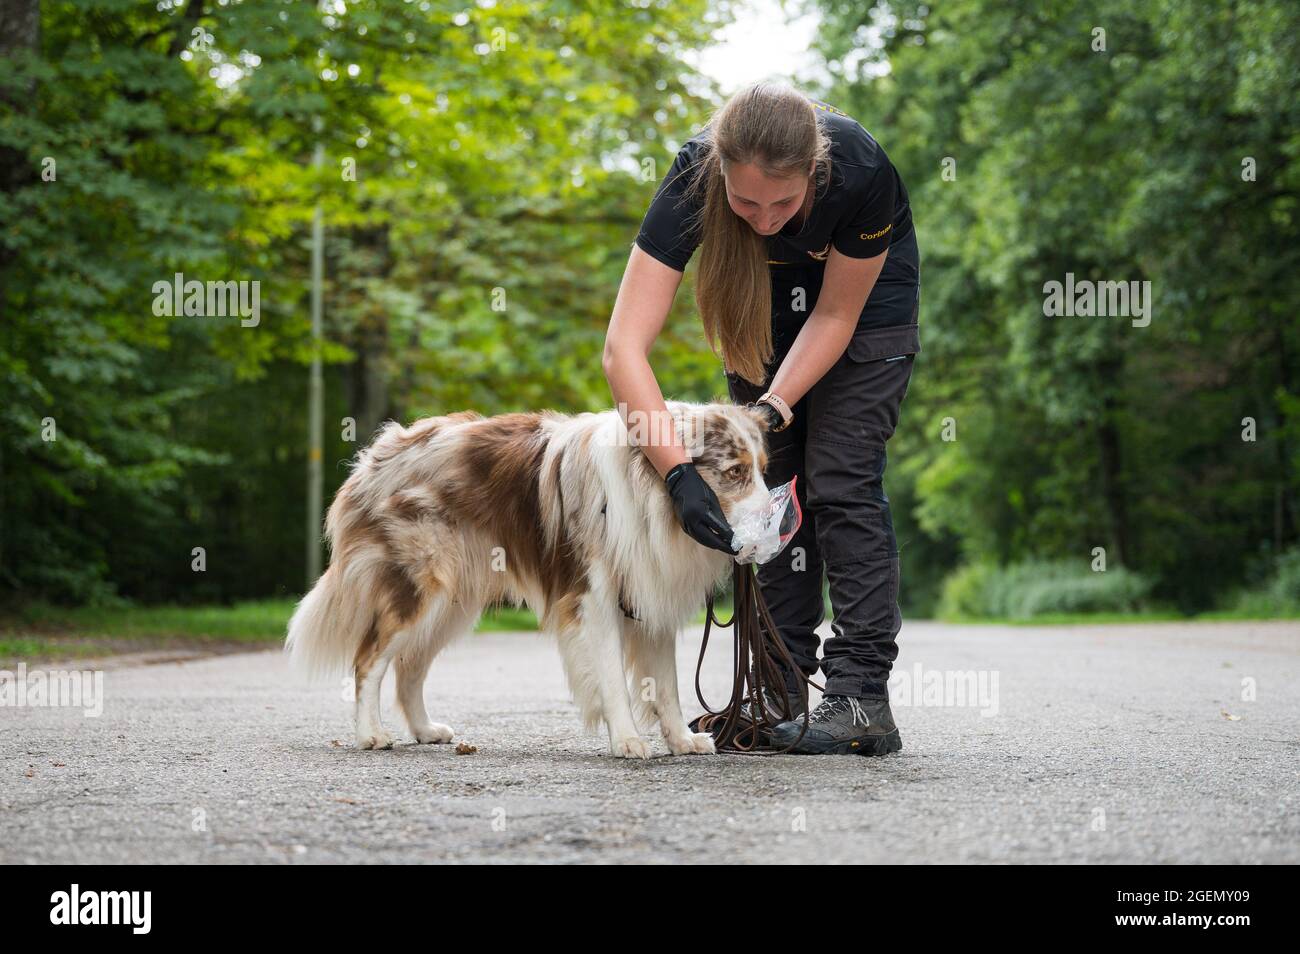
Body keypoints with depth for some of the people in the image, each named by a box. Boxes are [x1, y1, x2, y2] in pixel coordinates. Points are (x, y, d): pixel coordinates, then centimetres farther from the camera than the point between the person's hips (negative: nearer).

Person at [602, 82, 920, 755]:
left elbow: (836, 316, -22)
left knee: (840, 483, -13)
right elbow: (624, 347, -41)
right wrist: (679, 472, -49)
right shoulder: (693, 180, -37)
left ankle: (861, 699, -13)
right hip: (766, 300, 3)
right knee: (768, 482, -3)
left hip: (863, 298, -2)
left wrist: (774, 408, -32)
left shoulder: (859, 171, -40)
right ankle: (780, 694, 2)